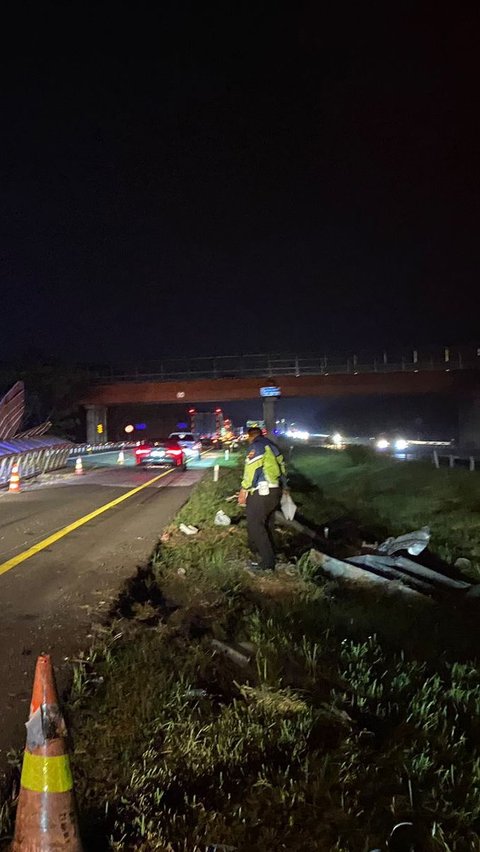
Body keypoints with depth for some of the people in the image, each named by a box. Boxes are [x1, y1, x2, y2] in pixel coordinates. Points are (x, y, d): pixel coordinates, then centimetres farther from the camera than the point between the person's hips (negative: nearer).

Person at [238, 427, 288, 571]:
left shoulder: (256, 446, -8)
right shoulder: (272, 445, 18)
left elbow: (252, 470, -17)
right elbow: (281, 467, 18)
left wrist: (244, 490, -12)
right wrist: (284, 487, 23)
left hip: (261, 492, -9)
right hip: (276, 490, 9)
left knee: (255, 526, -5)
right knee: (267, 524, 18)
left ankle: (267, 562, -7)